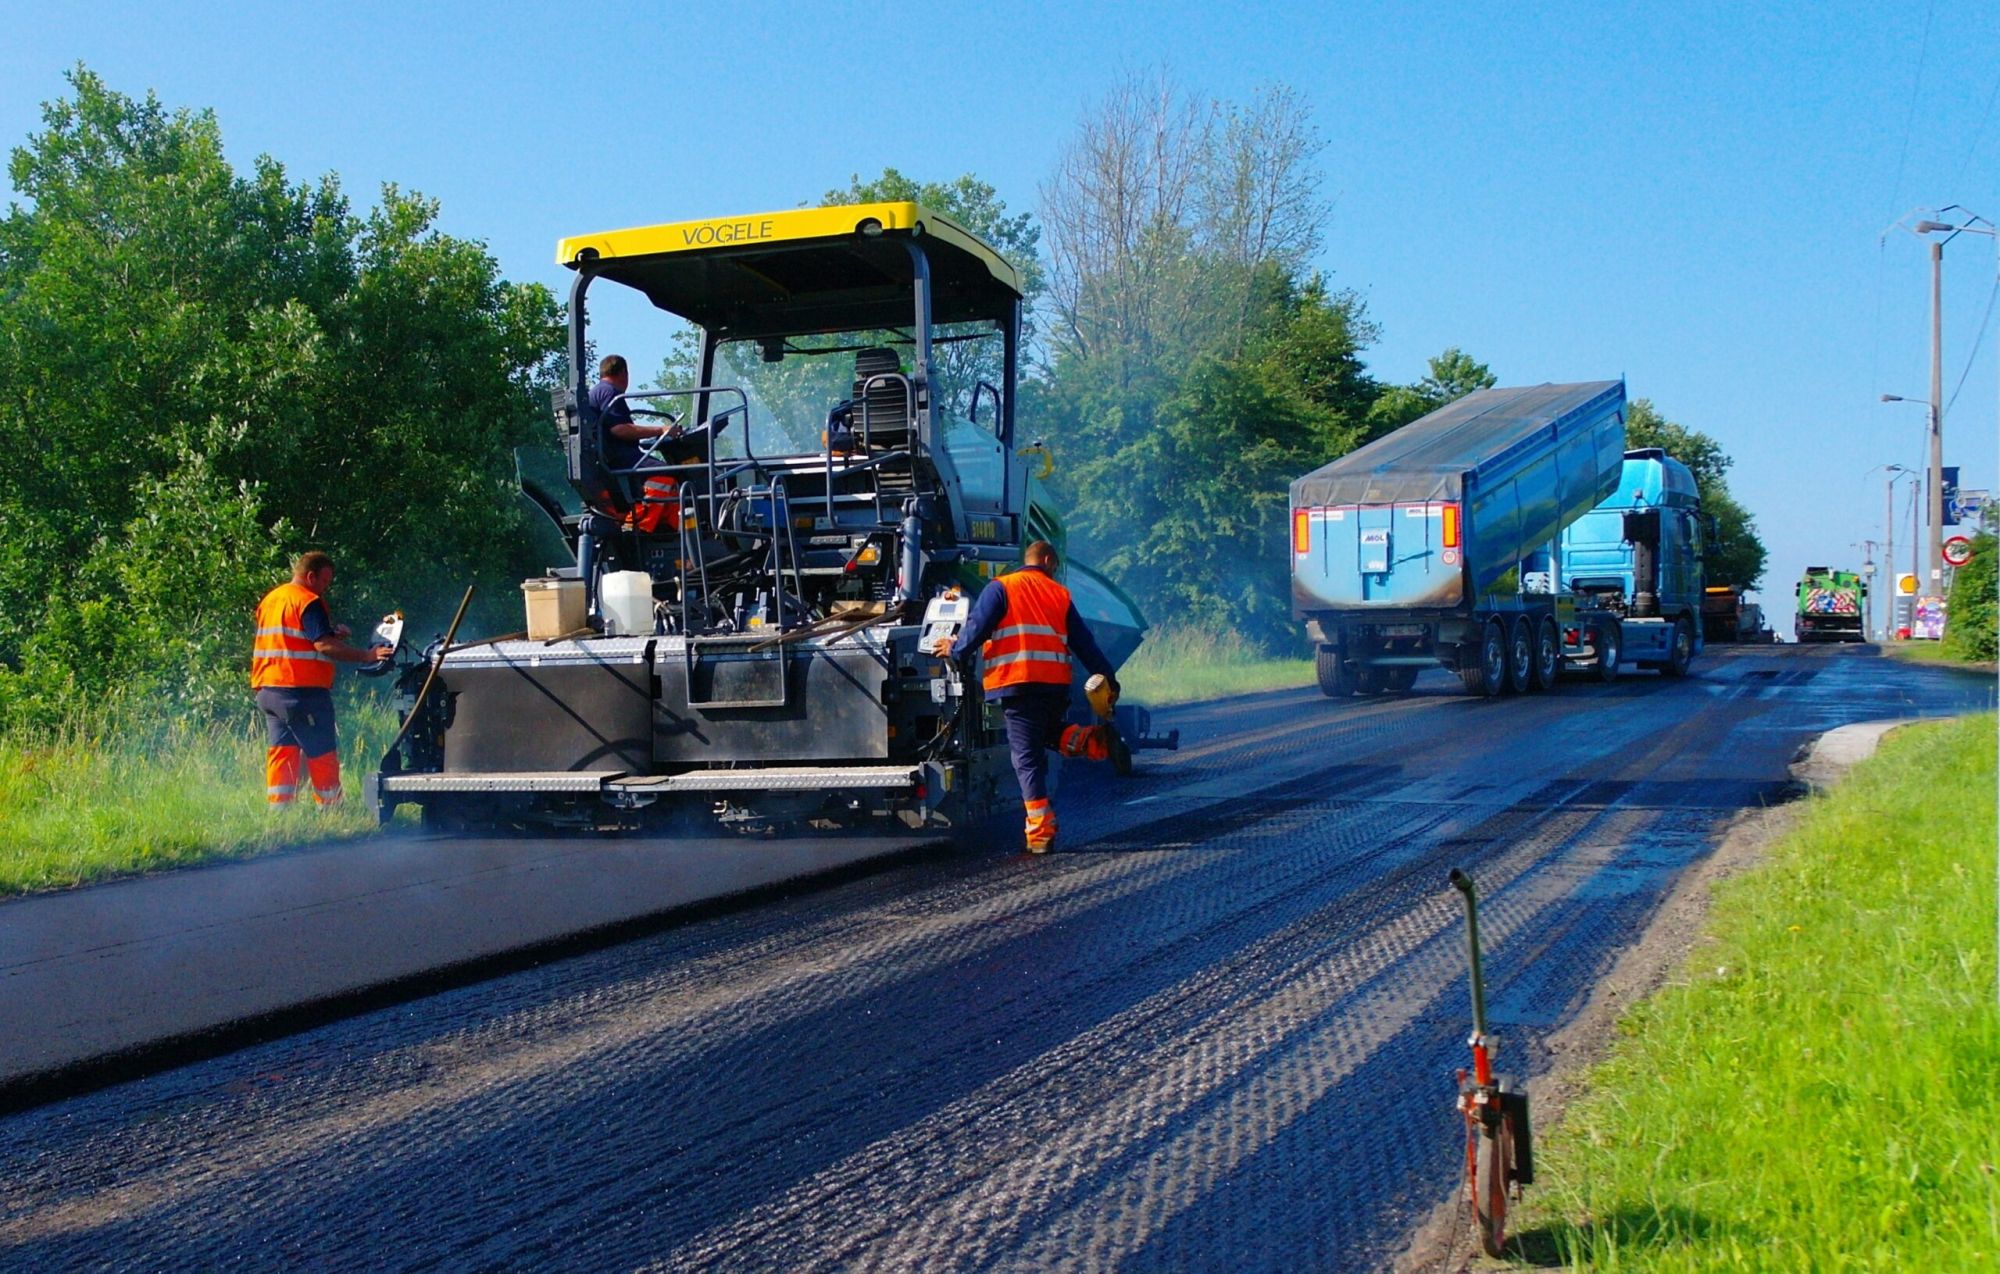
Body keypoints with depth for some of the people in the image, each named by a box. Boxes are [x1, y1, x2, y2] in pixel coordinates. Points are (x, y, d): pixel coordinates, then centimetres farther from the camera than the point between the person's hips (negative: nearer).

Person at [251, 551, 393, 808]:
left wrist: (332, 632, 12)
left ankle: (278, 809, 4)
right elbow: (324, 644, -22)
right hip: (302, 691, -8)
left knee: (280, 752, 8)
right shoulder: (309, 601, -10)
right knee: (322, 755, -1)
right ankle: (331, 809, 1)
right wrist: (367, 655, -25)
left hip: (267, 690, 8)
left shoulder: (270, 599, 19)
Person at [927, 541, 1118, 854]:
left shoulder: (1001, 587, 5)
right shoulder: (1060, 594, 17)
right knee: (1045, 732, 29)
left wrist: (955, 649, 12)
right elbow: (1084, 642, 16)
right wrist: (1107, 678, 22)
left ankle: (1041, 831, -7)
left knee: (1027, 755, -2)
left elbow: (978, 626, -5)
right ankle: (1083, 739, -3)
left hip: (1016, 682, -4)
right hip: (1057, 683, 4)